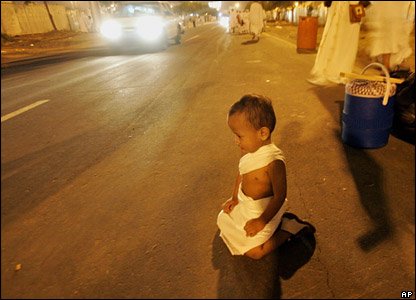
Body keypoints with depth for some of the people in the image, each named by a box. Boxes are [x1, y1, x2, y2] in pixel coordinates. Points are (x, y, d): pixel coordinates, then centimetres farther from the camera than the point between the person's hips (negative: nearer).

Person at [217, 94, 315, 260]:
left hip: (264, 210, -8)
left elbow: (280, 196, -27)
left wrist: (262, 221, -21)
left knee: (253, 252, -6)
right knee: (223, 220, 22)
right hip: (244, 204, 8)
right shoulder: (248, 151, -10)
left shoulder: (274, 161, -33)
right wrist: (235, 198, 10)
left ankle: (291, 227, 11)